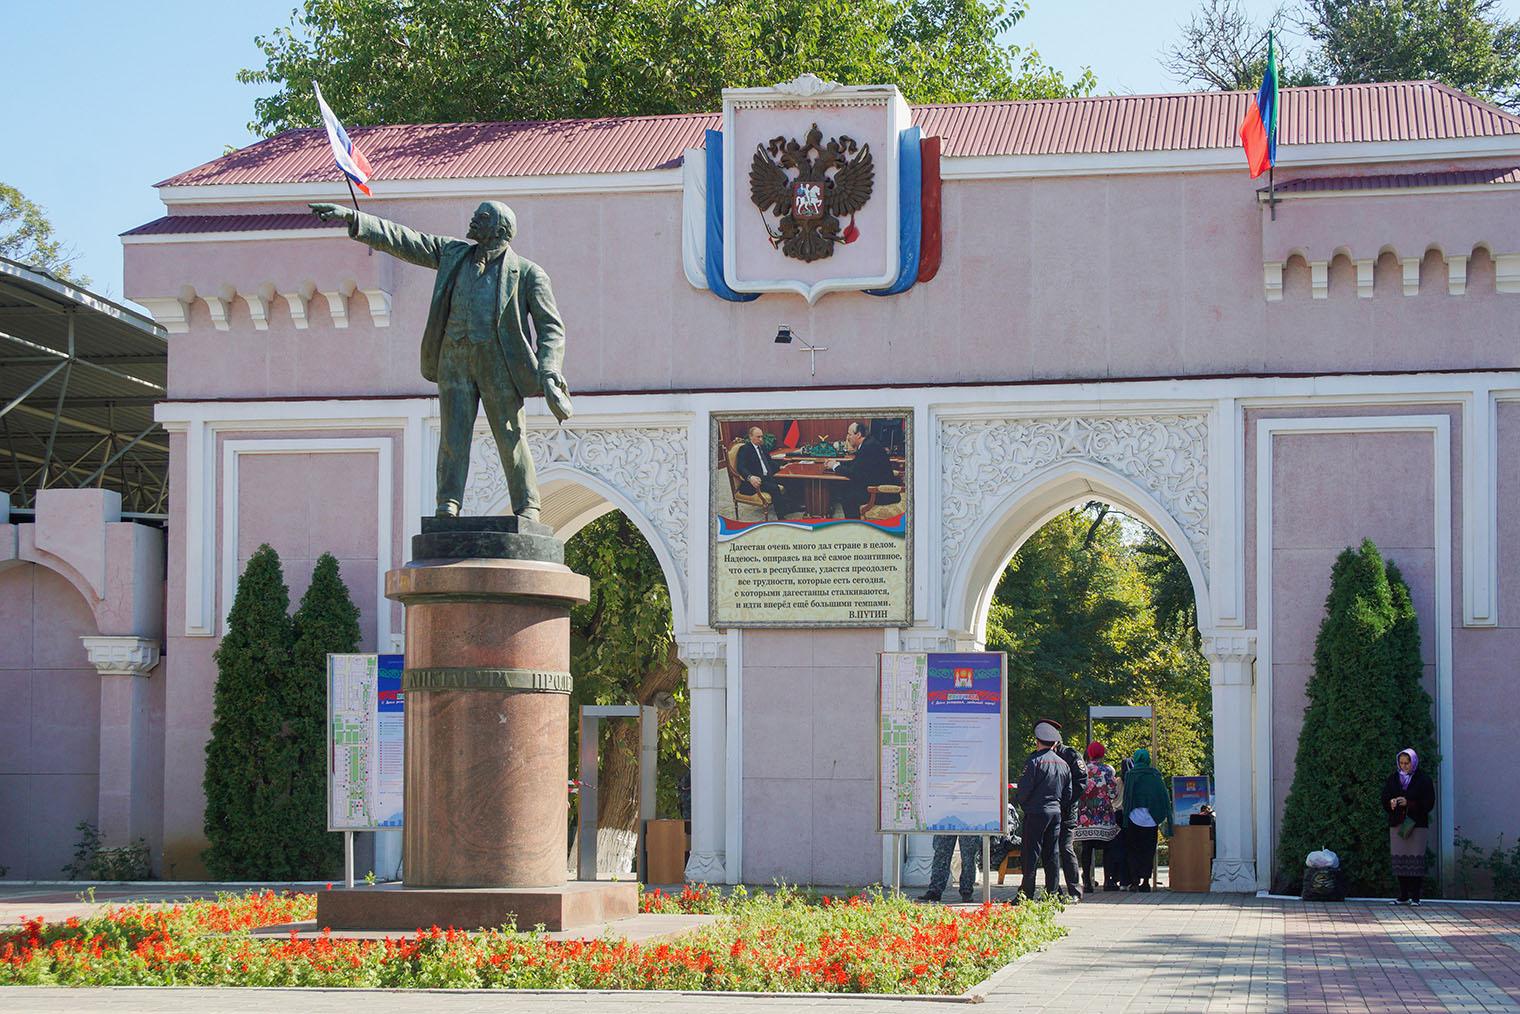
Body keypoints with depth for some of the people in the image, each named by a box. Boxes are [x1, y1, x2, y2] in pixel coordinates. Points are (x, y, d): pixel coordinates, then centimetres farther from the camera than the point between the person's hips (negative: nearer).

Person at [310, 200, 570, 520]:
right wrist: (352, 218, 0)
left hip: (497, 363, -3)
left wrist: (549, 372, -15)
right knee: (453, 433, -6)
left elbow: (551, 326, 1)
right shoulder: (455, 253, 13)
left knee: (511, 439, -2)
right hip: (455, 357, 3)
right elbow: (403, 240, 9)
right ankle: (448, 504, -4)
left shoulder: (527, 274, 3)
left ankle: (527, 508, 7)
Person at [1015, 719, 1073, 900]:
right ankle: (1053, 892, 9)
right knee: (1052, 854, 9)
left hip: (1036, 812, -6)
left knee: (1031, 853, -4)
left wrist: (1021, 803, 6)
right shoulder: (1064, 765, 10)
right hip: (1056, 812, 6)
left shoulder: (1035, 761, -10)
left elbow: (1024, 789, -12)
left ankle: (1027, 893, -4)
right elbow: (1068, 795, 13)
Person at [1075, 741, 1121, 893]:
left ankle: (1086, 882, 1)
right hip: (1102, 812, -3)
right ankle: (1108, 881, 1)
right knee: (1107, 848, 4)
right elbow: (1113, 793, -3)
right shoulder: (1107, 770, -4)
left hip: (1084, 813, 3)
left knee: (1086, 849, 4)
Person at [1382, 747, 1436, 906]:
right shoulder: (1393, 779, 13)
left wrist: (1409, 803, -17)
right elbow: (1384, 800, 11)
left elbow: (1428, 804, -5)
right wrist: (1391, 803, -12)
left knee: (1415, 860, -8)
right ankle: (1403, 896, 7)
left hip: (1416, 824, -4)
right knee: (1400, 860, 1)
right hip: (1397, 824, 4)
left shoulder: (1423, 780, 1)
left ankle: (1415, 896, -5)